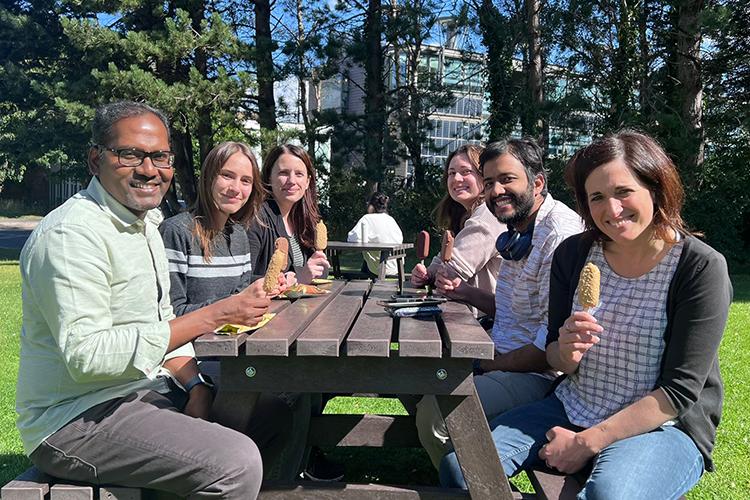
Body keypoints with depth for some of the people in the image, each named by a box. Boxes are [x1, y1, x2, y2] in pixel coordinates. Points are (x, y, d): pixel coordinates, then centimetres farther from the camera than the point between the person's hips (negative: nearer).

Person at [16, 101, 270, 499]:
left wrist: (194, 384, -2)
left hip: (143, 390, 9)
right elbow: (86, 355, -27)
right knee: (235, 462, -26)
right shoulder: (71, 234, -19)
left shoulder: (144, 225, 11)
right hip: (76, 418, -9)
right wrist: (212, 316, -28)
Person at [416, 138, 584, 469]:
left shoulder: (560, 234, -20)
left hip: (539, 374, -10)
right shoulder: (519, 230, 12)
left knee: (434, 411, -27)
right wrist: (466, 292, 8)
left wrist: (489, 365, -13)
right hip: (503, 360, 10)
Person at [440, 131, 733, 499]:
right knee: (459, 463, -14)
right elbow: (554, 356, 6)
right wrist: (566, 353, -19)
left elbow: (680, 391, -15)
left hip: (662, 426, -3)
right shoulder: (574, 254, -1)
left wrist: (586, 442, -17)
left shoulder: (701, 268, -13)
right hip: (573, 409, 4)